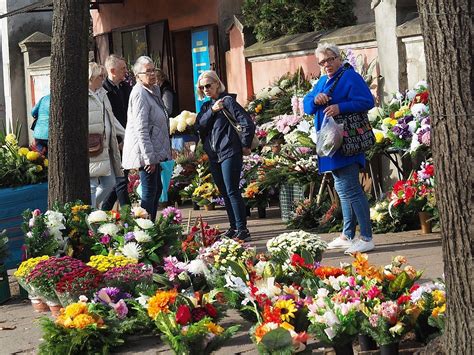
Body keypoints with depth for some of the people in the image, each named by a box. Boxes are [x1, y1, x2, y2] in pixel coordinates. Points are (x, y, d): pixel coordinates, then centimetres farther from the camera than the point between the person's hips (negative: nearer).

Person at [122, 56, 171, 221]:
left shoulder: (154, 90, 14)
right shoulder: (140, 94, -17)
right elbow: (141, 129, -23)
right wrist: (149, 157, -25)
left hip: (153, 152, 10)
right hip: (146, 152, -10)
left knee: (157, 190, 15)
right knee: (149, 192, -7)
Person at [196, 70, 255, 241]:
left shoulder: (227, 101, -7)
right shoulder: (206, 106, 16)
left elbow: (247, 123, -13)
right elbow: (200, 125, 0)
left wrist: (245, 145, -8)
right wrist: (212, 111, -11)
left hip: (230, 153, -8)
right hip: (213, 155, 8)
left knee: (232, 192, -11)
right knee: (225, 194, 11)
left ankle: (242, 229, -9)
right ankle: (234, 227, 18)